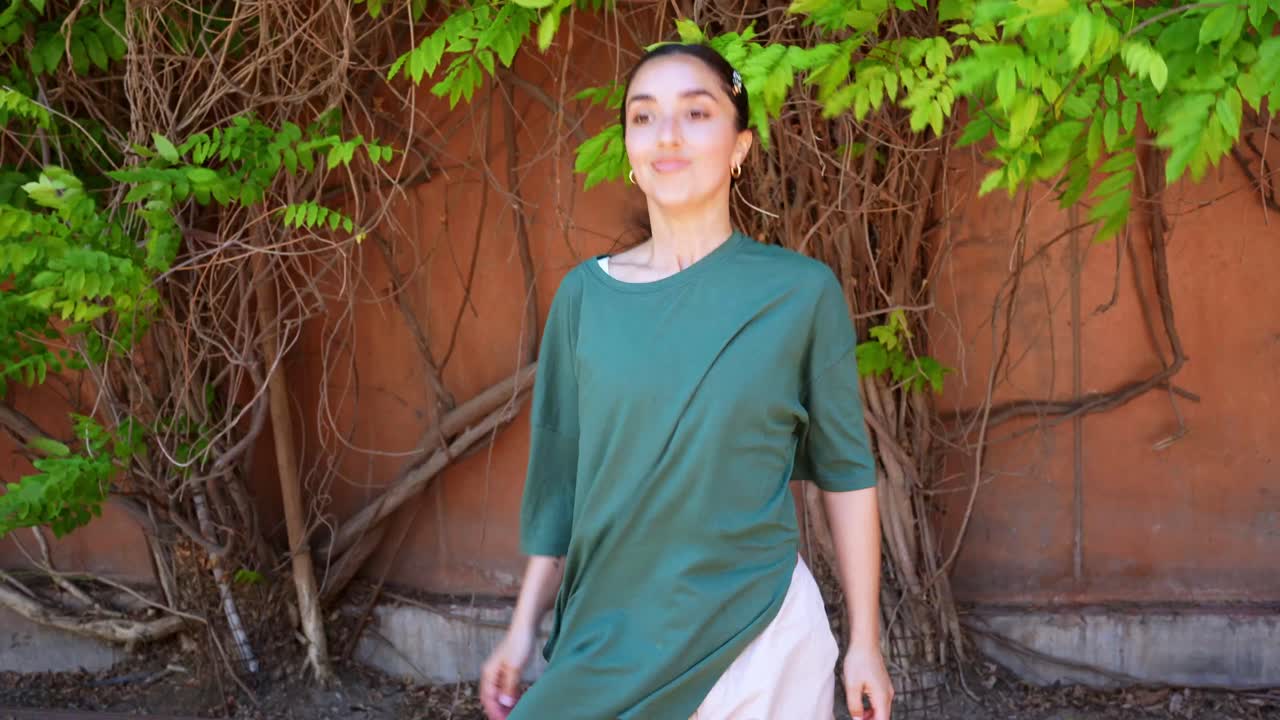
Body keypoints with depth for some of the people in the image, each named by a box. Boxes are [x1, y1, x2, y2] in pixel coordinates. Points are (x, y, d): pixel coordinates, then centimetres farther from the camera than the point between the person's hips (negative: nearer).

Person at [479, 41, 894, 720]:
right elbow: (562, 472, 7)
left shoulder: (801, 291, -6)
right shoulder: (585, 294, 0)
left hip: (758, 633, -2)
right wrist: (524, 627, 7)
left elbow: (845, 470, -1)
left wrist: (864, 641, 0)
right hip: (606, 633, 2)